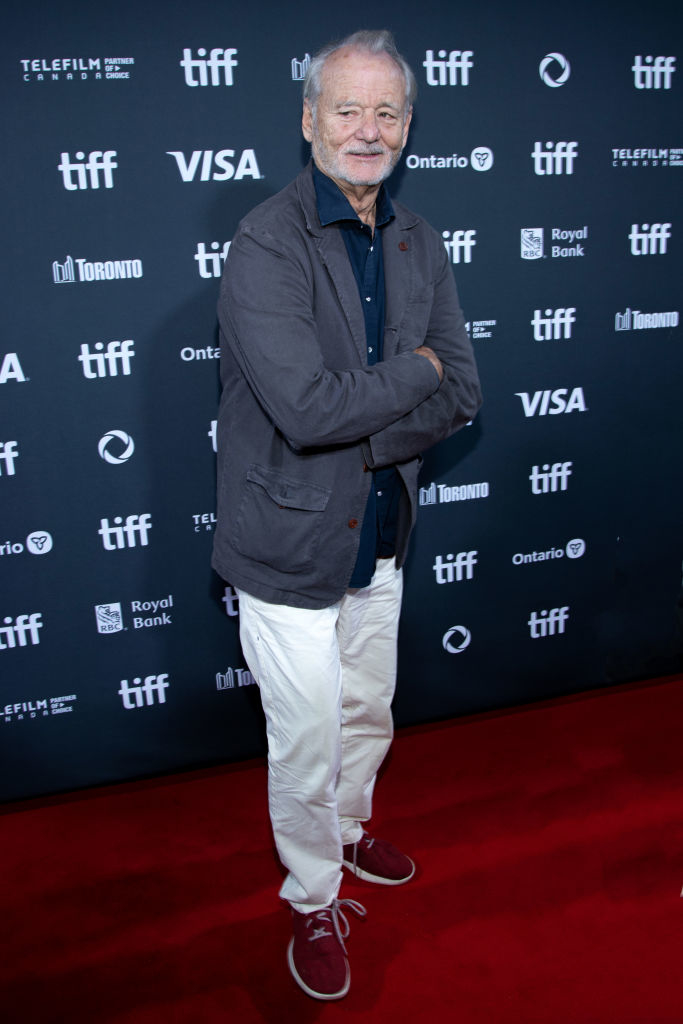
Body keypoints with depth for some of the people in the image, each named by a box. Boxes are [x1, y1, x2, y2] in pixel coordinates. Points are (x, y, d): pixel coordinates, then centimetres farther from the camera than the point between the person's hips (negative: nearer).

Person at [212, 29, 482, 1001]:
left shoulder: (420, 243, 3)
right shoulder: (266, 243, -18)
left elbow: (462, 393, -2)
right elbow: (307, 408, -29)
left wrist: (363, 436, -17)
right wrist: (415, 371, -14)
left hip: (380, 531, 6)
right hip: (290, 545, -6)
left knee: (369, 713, 24)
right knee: (307, 738, 9)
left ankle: (349, 829, 53)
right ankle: (314, 901, 34)